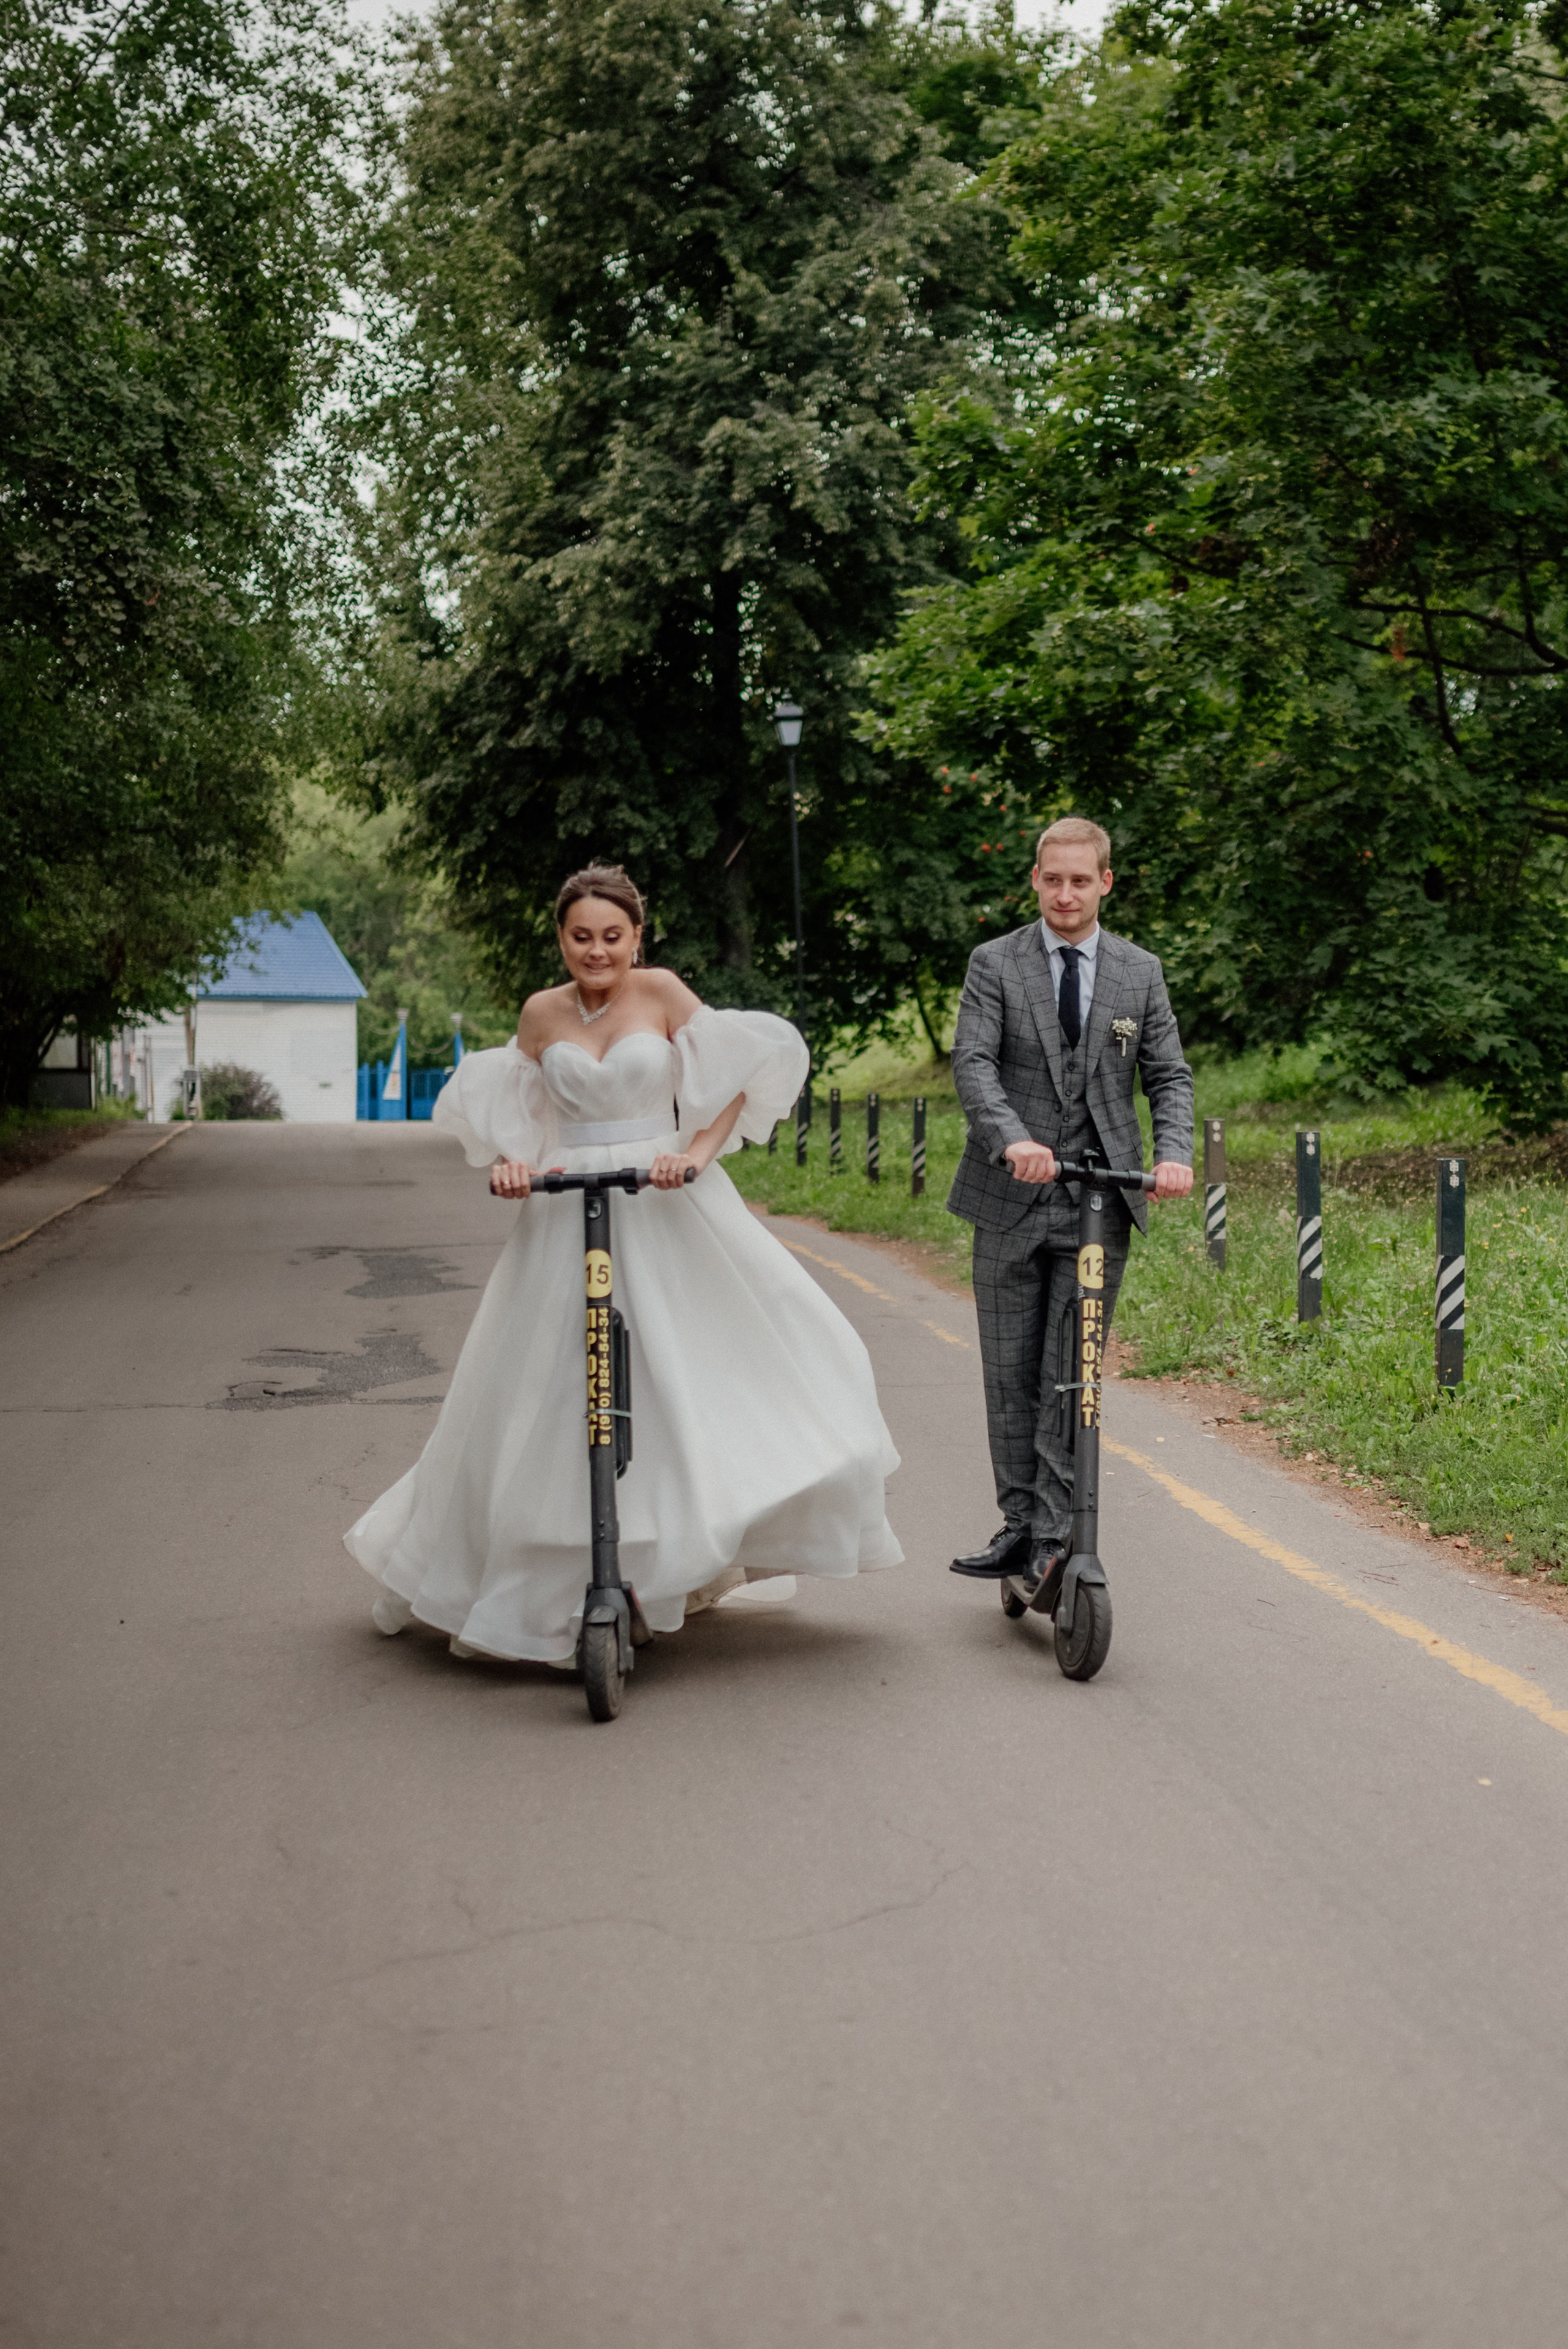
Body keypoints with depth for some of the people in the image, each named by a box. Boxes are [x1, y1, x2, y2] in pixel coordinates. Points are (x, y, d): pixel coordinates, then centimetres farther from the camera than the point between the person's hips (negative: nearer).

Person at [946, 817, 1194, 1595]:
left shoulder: (1140, 972, 8)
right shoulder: (995, 963, 2)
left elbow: (1169, 1076, 7)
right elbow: (972, 1063, -10)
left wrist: (1174, 1152, -13)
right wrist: (1013, 1139, -28)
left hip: (1100, 1204, 0)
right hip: (1012, 1201, 0)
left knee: (1071, 1375, -3)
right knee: (1010, 1373, 6)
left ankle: (1056, 1536, 0)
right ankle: (1020, 1525, 16)